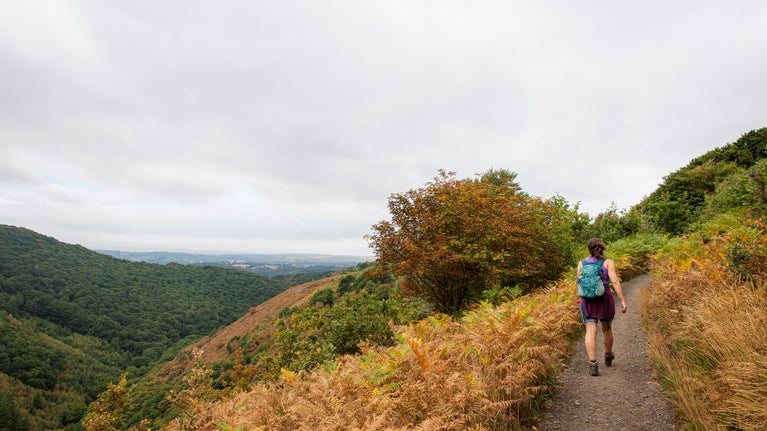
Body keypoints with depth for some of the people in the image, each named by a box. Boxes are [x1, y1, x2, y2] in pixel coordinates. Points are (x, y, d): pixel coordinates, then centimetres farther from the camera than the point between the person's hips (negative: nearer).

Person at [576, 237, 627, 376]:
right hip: (605, 299, 0)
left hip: (588, 301, 1)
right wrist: (623, 300, -12)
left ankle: (593, 365, -15)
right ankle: (608, 357, 41)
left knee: (591, 332, -4)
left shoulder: (582, 263, 4)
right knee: (607, 328, 21)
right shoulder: (608, 262, -3)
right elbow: (615, 282, -13)